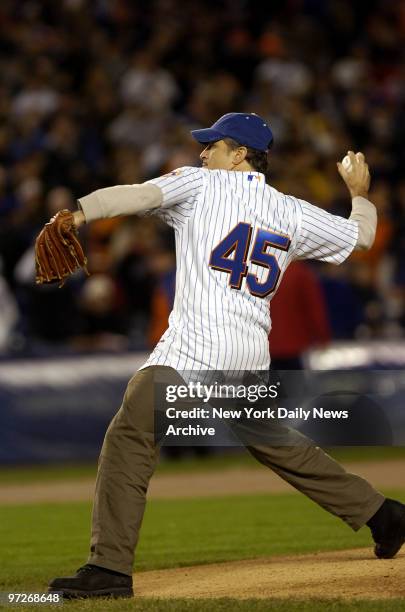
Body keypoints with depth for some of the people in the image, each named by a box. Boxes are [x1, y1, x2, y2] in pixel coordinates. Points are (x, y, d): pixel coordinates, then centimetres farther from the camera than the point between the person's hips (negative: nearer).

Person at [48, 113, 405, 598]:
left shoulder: (201, 184, 4)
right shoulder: (292, 213, 16)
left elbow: (140, 194, -14)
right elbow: (362, 234, 25)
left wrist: (78, 213, -28)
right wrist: (360, 194, 46)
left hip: (197, 344, -7)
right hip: (254, 354, 7)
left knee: (129, 436, -11)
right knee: (274, 441, 26)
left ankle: (110, 567, -22)